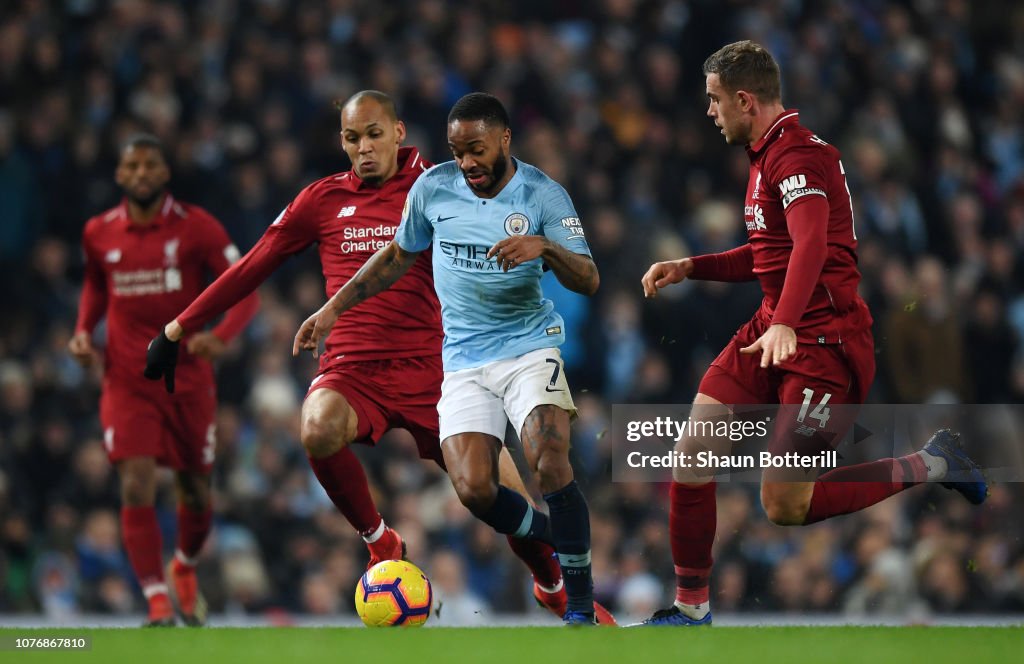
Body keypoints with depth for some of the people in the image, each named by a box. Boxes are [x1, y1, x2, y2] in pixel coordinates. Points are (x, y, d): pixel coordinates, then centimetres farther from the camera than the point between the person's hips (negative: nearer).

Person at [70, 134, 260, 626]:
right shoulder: (99, 233, 3)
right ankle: (158, 604, -12)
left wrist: (220, 337, -23)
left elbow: (246, 290, -5)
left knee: (196, 492, 10)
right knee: (137, 488, -15)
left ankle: (185, 569, 41)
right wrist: (83, 330, 5)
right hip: (127, 379, 0)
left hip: (188, 378, 0)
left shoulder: (196, 227, -6)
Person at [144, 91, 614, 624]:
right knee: (319, 430, -36)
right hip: (350, 371, 0)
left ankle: (555, 589, 28)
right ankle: (379, 543, -9)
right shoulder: (322, 200, 9)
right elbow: (251, 269, 14)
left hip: (426, 370, 0)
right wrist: (178, 328, 14)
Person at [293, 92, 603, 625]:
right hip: (464, 360, 3)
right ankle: (550, 537, 15)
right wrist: (334, 308, 14)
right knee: (473, 489, -17)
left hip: (529, 346, -3)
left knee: (550, 463, -25)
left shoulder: (543, 195, -7)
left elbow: (588, 281, -13)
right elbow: (399, 254, 18)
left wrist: (544, 247, -32)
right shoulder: (433, 188, 1)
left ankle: (580, 608, -15)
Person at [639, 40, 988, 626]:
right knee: (692, 452, -5)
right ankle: (691, 608, 4)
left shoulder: (798, 156, -17)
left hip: (825, 340, -9)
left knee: (785, 506, -10)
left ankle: (932, 466, 7)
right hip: (774, 328, 10)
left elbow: (810, 245, -35)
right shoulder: (767, 156, 16)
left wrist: (785, 324, -49)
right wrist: (689, 268, 18)